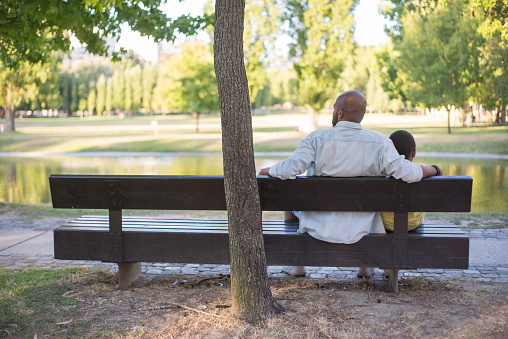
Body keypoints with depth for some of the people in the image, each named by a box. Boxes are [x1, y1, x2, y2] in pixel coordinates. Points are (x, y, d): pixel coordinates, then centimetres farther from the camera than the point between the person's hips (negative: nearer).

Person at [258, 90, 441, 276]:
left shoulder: (317, 138, -15)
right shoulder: (379, 142, -12)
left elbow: (289, 170, -22)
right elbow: (405, 172, -18)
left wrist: (267, 170, -1)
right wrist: (432, 169, 2)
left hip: (319, 227, -1)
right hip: (359, 229, 2)